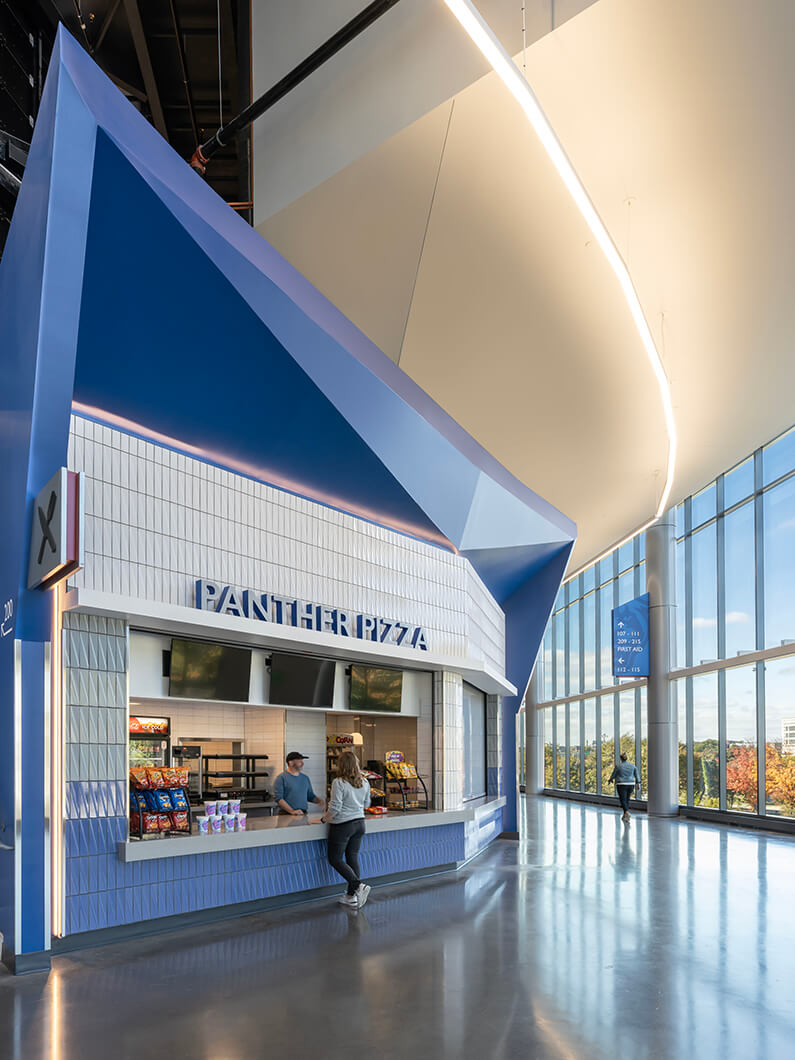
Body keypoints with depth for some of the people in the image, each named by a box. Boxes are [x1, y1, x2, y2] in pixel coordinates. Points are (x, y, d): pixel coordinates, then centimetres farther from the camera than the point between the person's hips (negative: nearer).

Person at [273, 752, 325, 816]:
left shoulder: (305, 778, 17)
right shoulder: (281, 778, -1)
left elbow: (310, 796, 26)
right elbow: (278, 798, -8)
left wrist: (319, 801, 5)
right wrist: (292, 811, -17)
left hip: (303, 814, 4)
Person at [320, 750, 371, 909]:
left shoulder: (339, 783, -17)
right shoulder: (364, 782, 3)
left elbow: (335, 808, -19)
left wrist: (323, 818, -6)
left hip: (342, 825, -6)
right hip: (359, 823, 7)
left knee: (335, 859, 4)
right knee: (353, 857, 12)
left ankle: (358, 885, -10)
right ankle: (352, 895, 13)